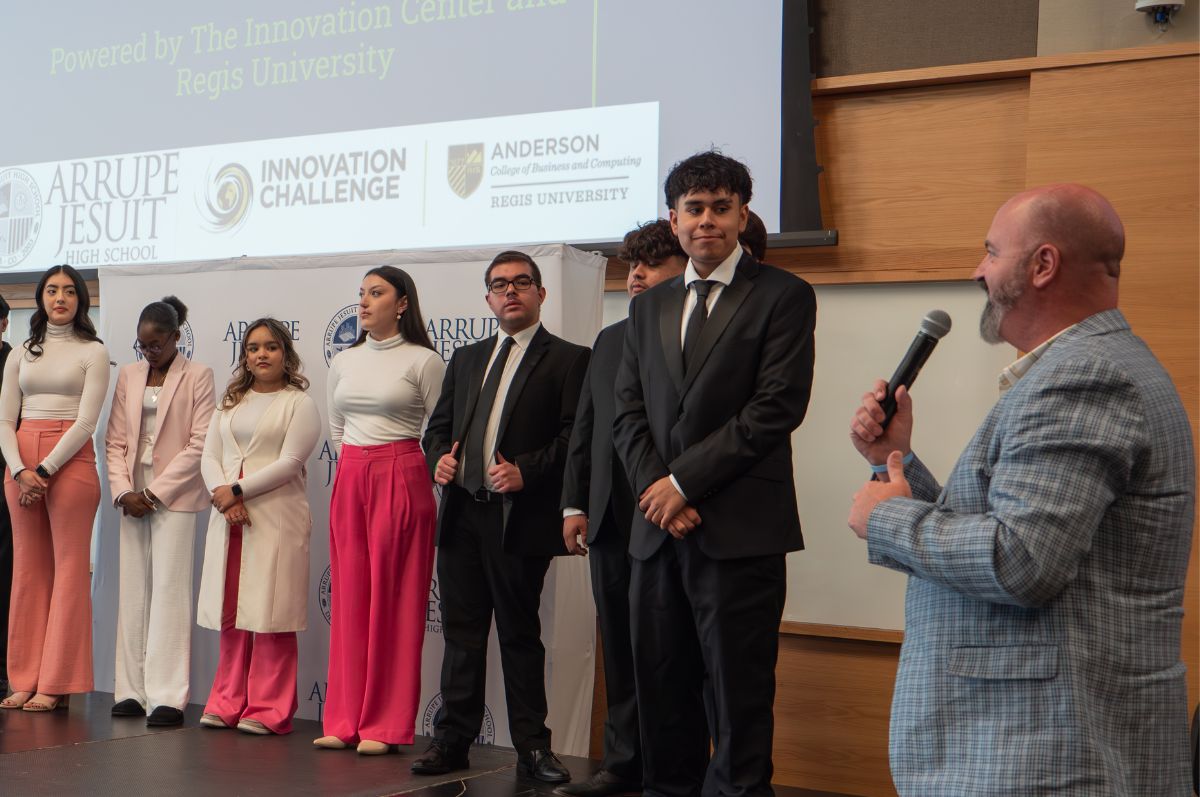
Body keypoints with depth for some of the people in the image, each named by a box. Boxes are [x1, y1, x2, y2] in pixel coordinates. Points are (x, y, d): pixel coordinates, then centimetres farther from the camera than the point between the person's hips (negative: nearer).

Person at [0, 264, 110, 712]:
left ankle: (56, 684, -1)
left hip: (70, 461, -4)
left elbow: (86, 421, -7)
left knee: (69, 569, -5)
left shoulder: (92, 352, 2)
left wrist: (45, 470, -14)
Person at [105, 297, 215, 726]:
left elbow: (199, 445, -7)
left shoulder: (198, 376, -1)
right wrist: (123, 491, -5)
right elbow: (115, 440, 10)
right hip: (132, 495, 5)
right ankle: (132, 690, 10)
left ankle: (167, 696, -8)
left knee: (169, 590, -8)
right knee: (132, 590, 5)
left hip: (174, 496, -5)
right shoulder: (128, 375, 13)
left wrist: (154, 492, -10)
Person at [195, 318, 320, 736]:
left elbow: (289, 462, -10)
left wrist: (236, 490, -12)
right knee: (230, 613, 7)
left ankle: (268, 709, 2)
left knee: (268, 613, -5)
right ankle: (229, 702, 15)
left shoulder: (299, 403, 0)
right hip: (228, 516, 6)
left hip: (276, 518, -6)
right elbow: (210, 456, 10)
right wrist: (223, 496, -9)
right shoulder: (230, 402, 18)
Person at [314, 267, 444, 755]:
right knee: (349, 599, 5)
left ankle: (385, 725, 4)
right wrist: (355, 468, 14)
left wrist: (389, 471, 0)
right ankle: (345, 719, 11)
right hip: (349, 482, 5)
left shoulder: (423, 361, -4)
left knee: (393, 600, -2)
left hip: (401, 481, -5)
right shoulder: (343, 363, 12)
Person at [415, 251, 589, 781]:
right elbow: (438, 425, 21)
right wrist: (439, 459, 0)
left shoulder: (568, 360, 0)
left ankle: (532, 748, 11)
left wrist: (525, 471, -19)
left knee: (520, 634, 2)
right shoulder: (466, 359, 19)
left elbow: (574, 437, -8)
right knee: (461, 632, 9)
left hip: (520, 518, -5)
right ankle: (453, 740, 16)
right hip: (461, 514, 5)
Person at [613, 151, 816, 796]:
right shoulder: (648, 308, 17)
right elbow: (628, 411, 12)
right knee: (661, 690, 10)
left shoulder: (783, 296, -1)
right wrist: (654, 488, -6)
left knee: (737, 692, 0)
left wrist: (685, 482, -11)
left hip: (738, 529, -5)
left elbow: (776, 408, -10)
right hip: (658, 529, 5)